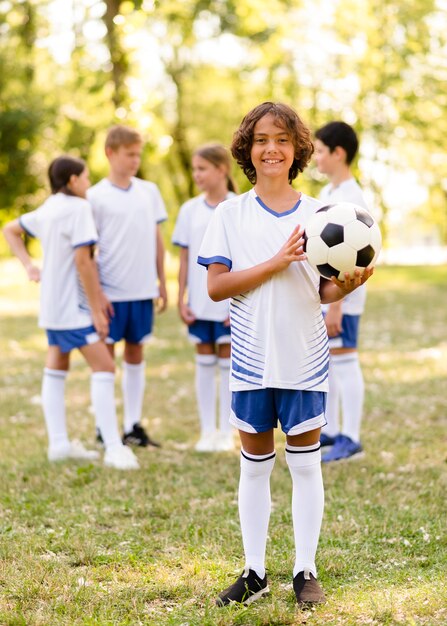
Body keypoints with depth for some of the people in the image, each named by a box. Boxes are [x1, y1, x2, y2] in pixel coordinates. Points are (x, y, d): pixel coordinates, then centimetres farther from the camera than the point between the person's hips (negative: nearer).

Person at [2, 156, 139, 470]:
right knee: (104, 367, -12)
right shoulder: (78, 208, -16)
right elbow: (82, 259, -21)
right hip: (73, 305, -10)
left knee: (56, 369, 13)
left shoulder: (47, 209, 12)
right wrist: (97, 310, -18)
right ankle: (114, 448, -16)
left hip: (52, 303, 10)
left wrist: (29, 265, 14)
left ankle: (59, 443, 19)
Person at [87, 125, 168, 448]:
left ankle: (133, 424, 17)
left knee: (135, 352, 10)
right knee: (105, 353, 2)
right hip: (111, 291, -4)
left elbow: (157, 238, 13)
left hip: (143, 289, 4)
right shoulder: (96, 196, -5)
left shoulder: (149, 191, 8)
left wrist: (162, 282, 10)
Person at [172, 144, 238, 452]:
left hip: (229, 301, -3)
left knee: (228, 363, 3)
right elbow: (185, 258, 7)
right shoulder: (190, 210, 5)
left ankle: (227, 432, 11)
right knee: (205, 363, 8)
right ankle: (207, 431, 14)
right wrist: (181, 299, 2)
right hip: (199, 301, 3)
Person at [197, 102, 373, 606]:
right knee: (255, 465, 10)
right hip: (252, 359, 0)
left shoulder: (316, 214, 2)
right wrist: (276, 263, -19)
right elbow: (216, 286, -10)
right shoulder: (231, 214, -1)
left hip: (304, 359, 0)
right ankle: (254, 573, 20)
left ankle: (306, 571, 16)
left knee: (305, 464, 5)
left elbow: (323, 291, 4)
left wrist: (346, 285, -19)